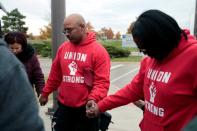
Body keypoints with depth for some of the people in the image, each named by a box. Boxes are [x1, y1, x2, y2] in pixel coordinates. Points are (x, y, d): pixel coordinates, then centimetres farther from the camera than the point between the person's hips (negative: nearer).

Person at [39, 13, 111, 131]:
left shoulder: (98, 50, -11)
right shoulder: (63, 48, 5)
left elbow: (102, 81, -16)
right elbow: (55, 74, 14)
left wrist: (93, 99, -30)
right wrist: (45, 93, 19)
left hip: (86, 108, -4)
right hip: (64, 106, 5)